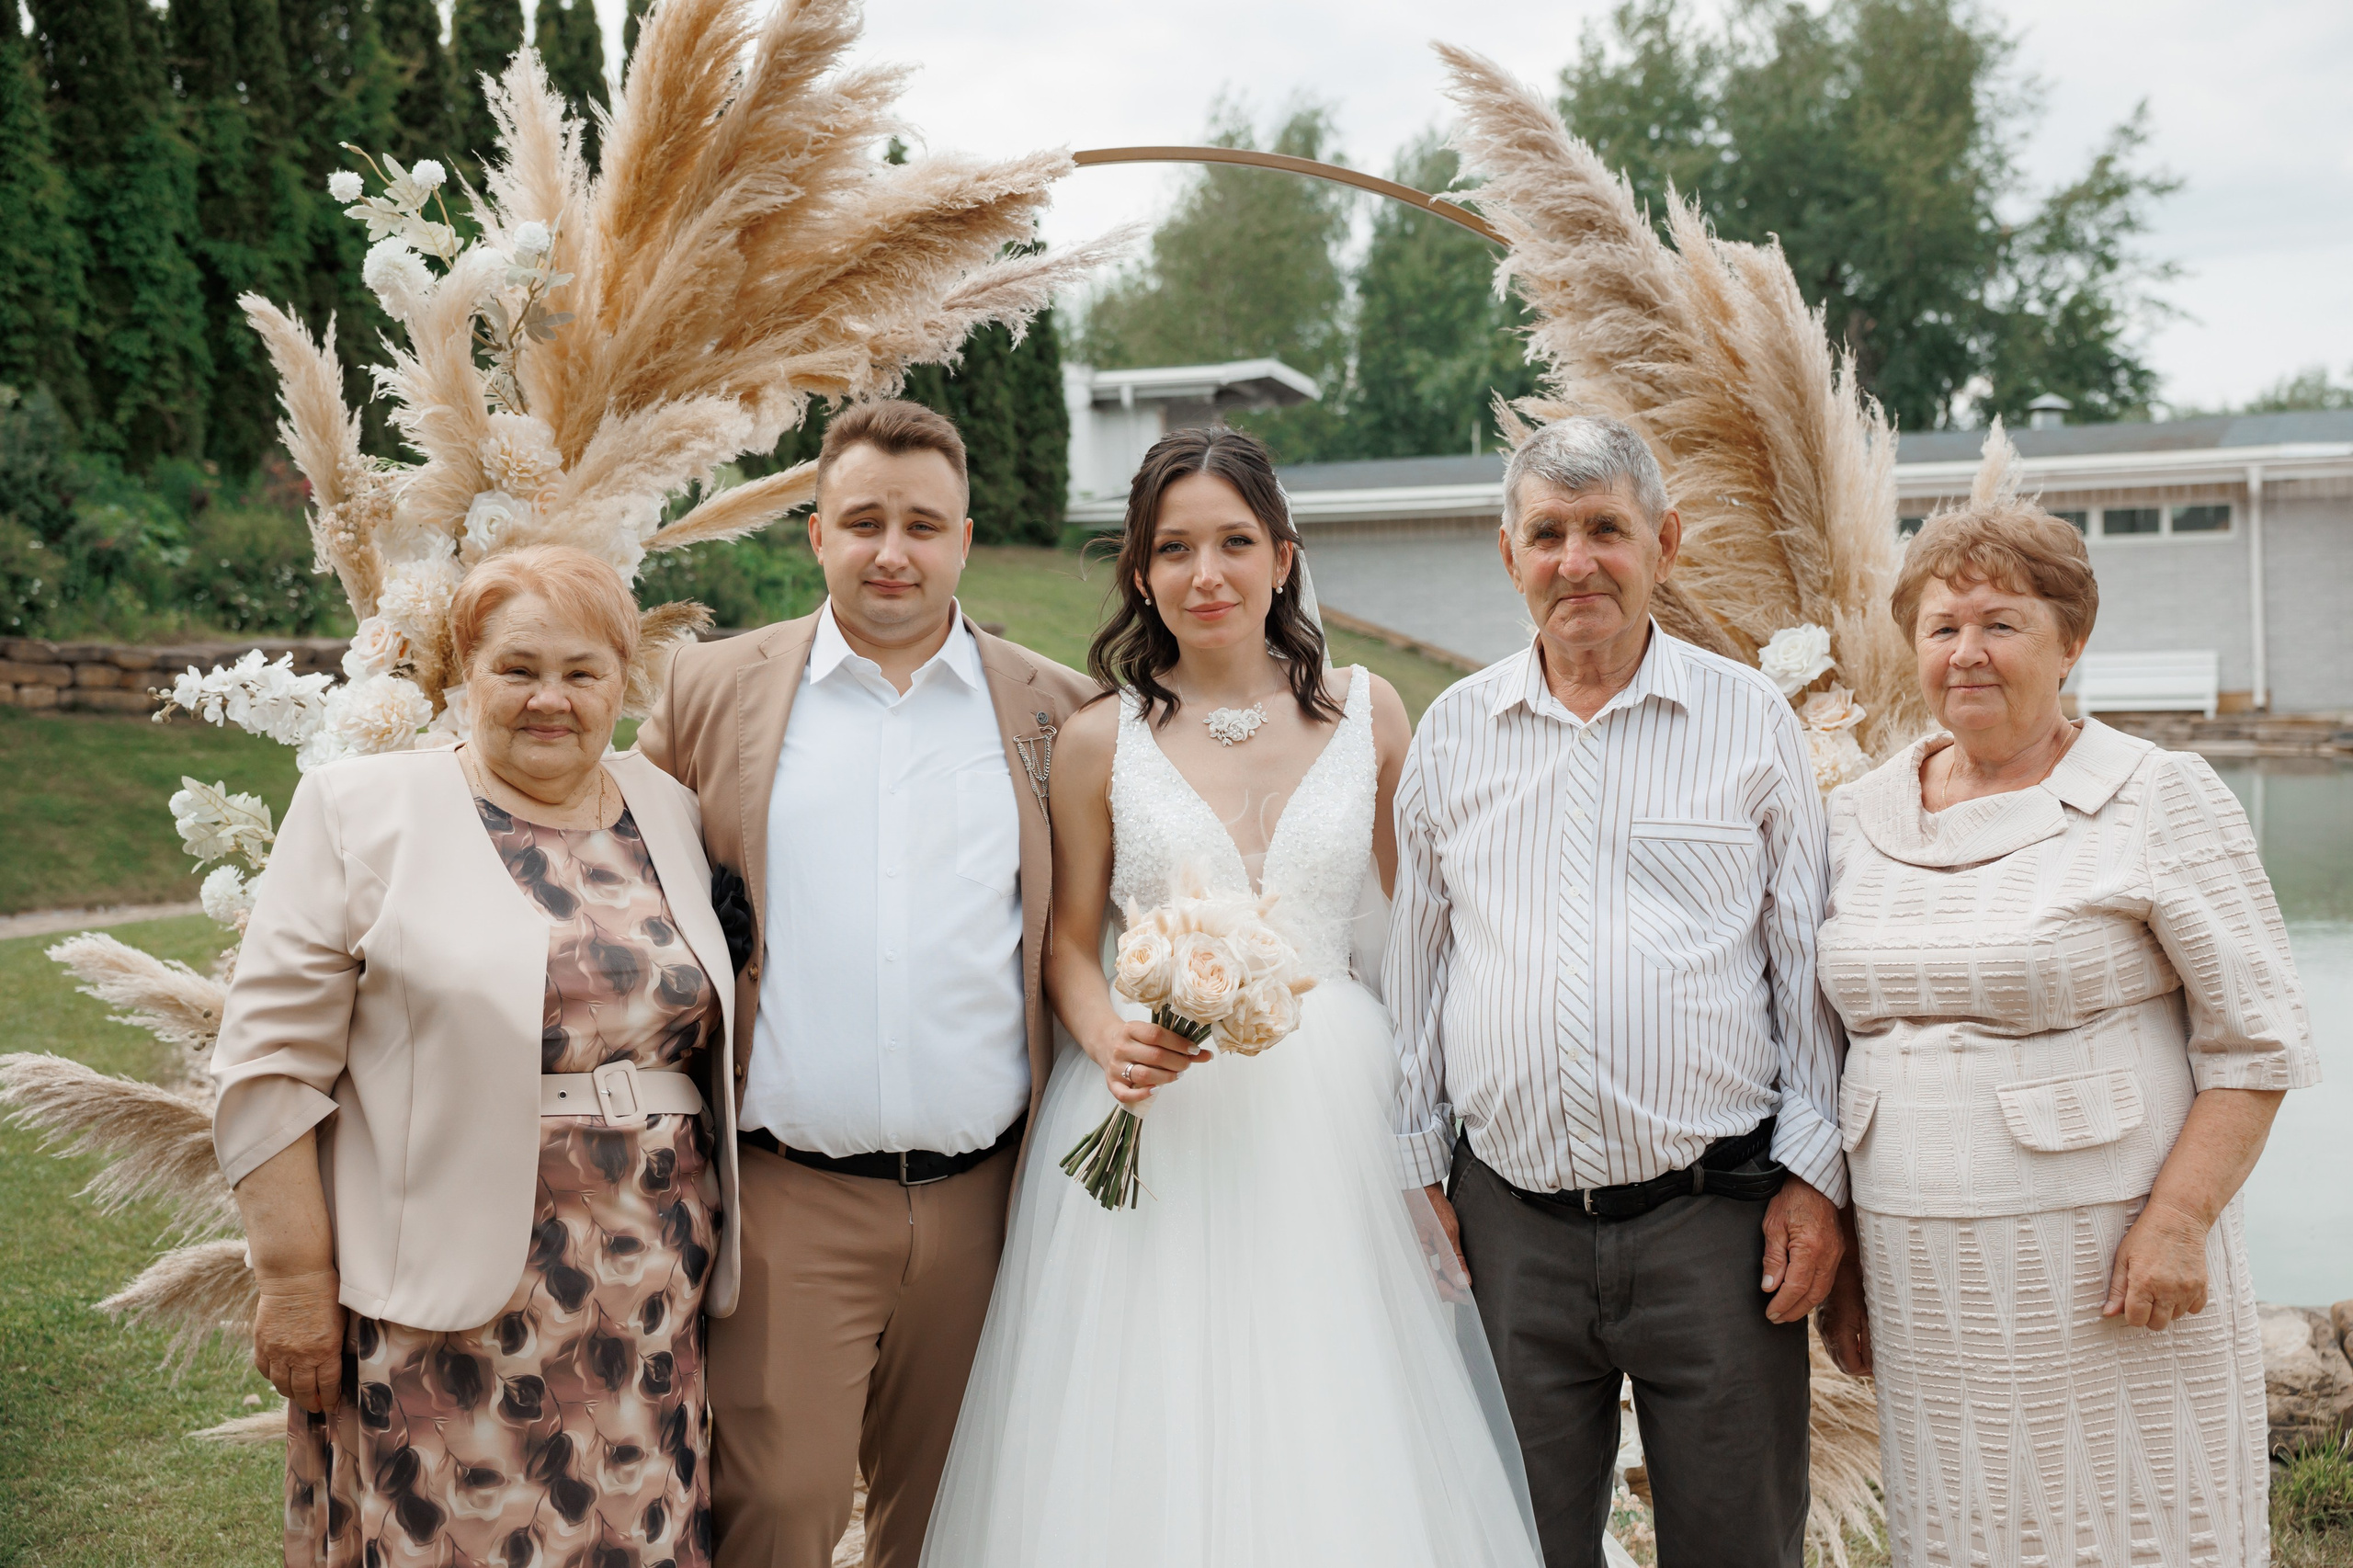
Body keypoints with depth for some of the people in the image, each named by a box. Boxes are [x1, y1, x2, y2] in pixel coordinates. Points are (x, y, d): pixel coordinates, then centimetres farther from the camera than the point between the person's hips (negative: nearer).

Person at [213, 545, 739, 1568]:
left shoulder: (671, 816, 10)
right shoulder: (362, 813, -2)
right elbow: (271, 1065, -5)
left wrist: (713, 1248, 11)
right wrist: (295, 1281, -8)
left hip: (646, 1298, 4)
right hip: (447, 1303, -3)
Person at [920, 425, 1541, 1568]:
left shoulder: (1366, 715, 4)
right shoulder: (1100, 742, 1)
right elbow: (1070, 943, 7)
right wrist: (1110, 1039, -13)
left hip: (1331, 1107, 1)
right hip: (1158, 1116, -1)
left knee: (1336, 1452, 3)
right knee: (1147, 1450, 2)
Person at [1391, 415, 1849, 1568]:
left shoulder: (1750, 720, 2)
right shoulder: (1453, 731, 8)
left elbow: (1809, 963, 4)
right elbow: (1415, 965, 13)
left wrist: (1815, 1173, -2)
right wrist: (1417, 1165, 9)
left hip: (1715, 1215, -2)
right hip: (1509, 1223, 2)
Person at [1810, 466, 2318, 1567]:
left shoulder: (2161, 802, -4)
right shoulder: (1856, 819, 9)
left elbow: (2257, 1036, -6)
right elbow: (1830, 1046, 15)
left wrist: (2176, 1218, -16)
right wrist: (1836, 1253, 12)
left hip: (2106, 1266, -4)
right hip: (1927, 1284, 4)